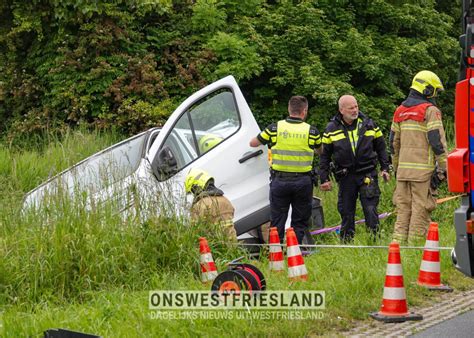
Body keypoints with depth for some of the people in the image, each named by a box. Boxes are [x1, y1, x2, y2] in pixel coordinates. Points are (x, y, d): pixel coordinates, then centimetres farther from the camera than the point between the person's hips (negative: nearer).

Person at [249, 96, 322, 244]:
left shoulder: (275, 128, -4)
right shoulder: (311, 131, -3)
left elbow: (253, 143, 8)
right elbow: (320, 151, 15)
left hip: (279, 180, 0)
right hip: (303, 181, 0)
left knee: (277, 220, 9)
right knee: (300, 221, 10)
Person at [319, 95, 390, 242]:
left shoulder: (369, 125, 4)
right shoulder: (332, 129, 1)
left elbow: (381, 147, 14)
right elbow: (325, 156, 7)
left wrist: (385, 168, 7)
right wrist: (324, 178, 2)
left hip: (367, 174, 0)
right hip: (345, 177, 0)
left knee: (371, 209, -6)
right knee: (346, 213, 5)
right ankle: (346, 243, 14)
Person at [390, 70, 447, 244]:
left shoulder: (399, 111, 15)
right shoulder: (430, 111, -7)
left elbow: (393, 143, 18)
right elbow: (437, 142, -12)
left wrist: (396, 168, 25)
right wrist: (443, 168, -8)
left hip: (403, 169, 6)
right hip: (423, 169, -6)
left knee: (403, 208, 9)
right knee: (420, 209, -4)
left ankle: (398, 242, 5)